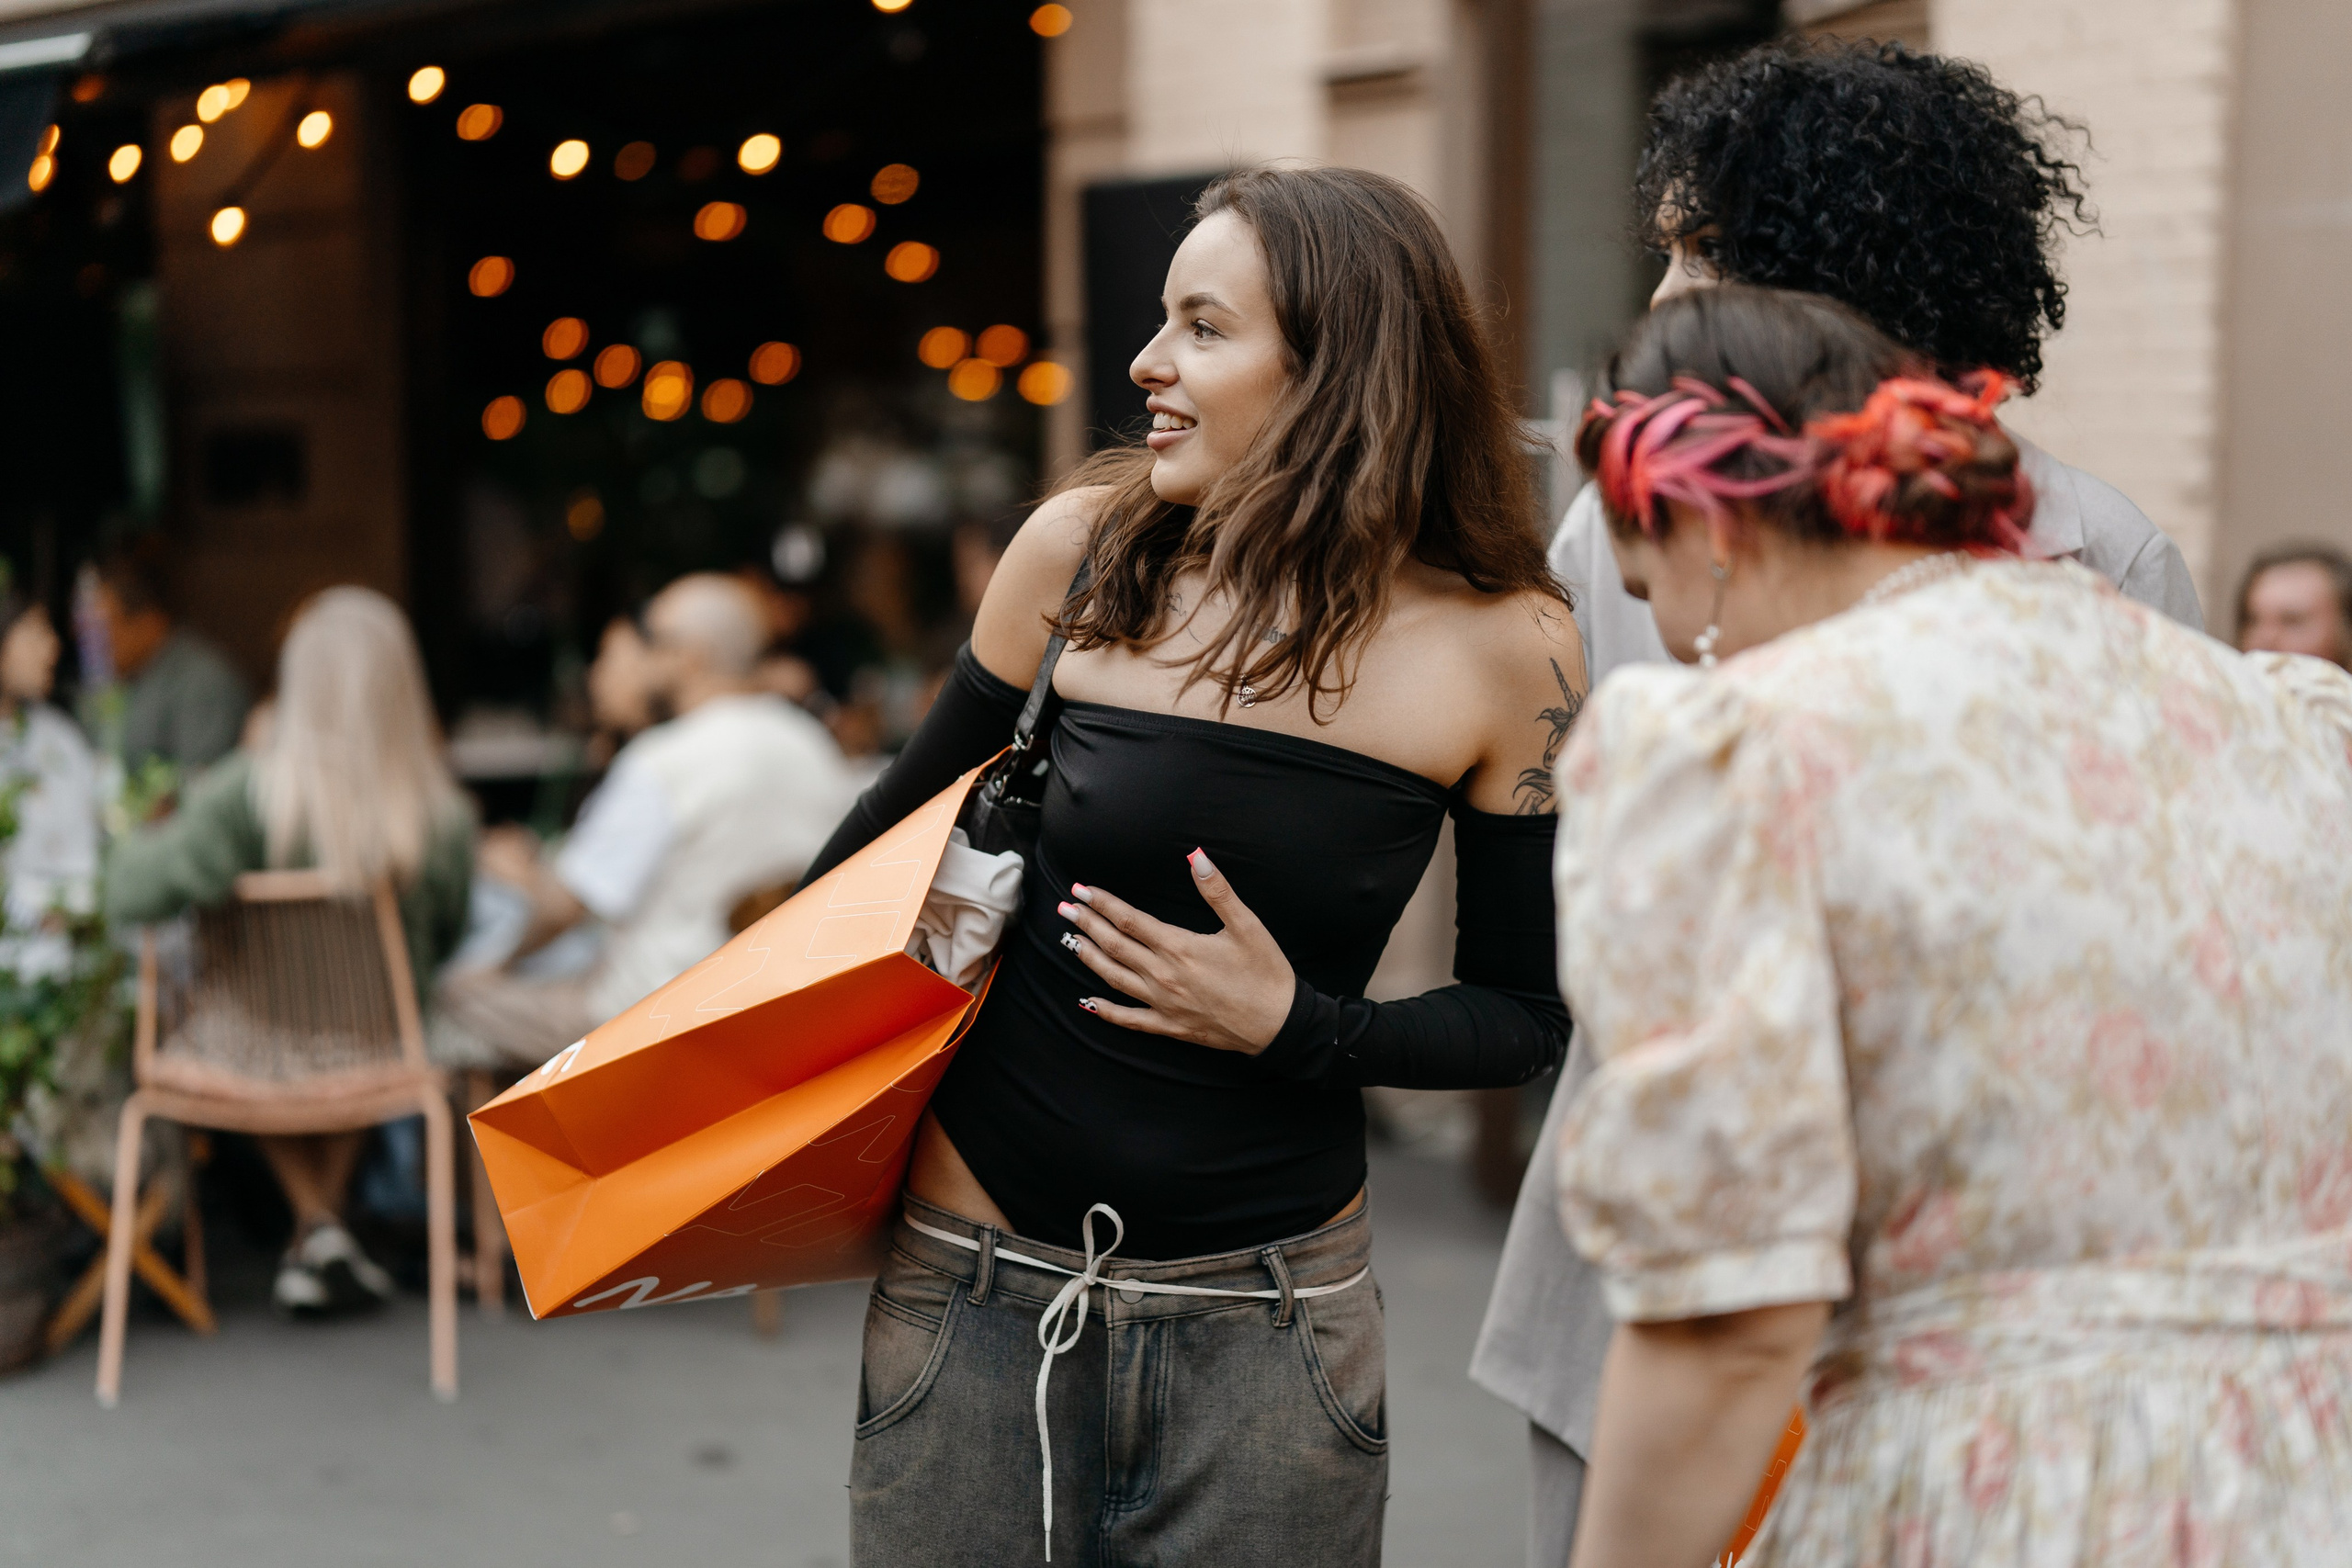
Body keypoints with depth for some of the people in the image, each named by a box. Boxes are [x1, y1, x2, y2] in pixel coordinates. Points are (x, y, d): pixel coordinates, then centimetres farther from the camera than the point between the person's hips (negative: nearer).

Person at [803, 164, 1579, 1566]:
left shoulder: (1505, 650, -7)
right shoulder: (1086, 551, -4)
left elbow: (1526, 1016, 0)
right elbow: (915, 820, 11)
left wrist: (1292, 1027, -15)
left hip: (1266, 1324, -1)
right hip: (976, 1286, 1)